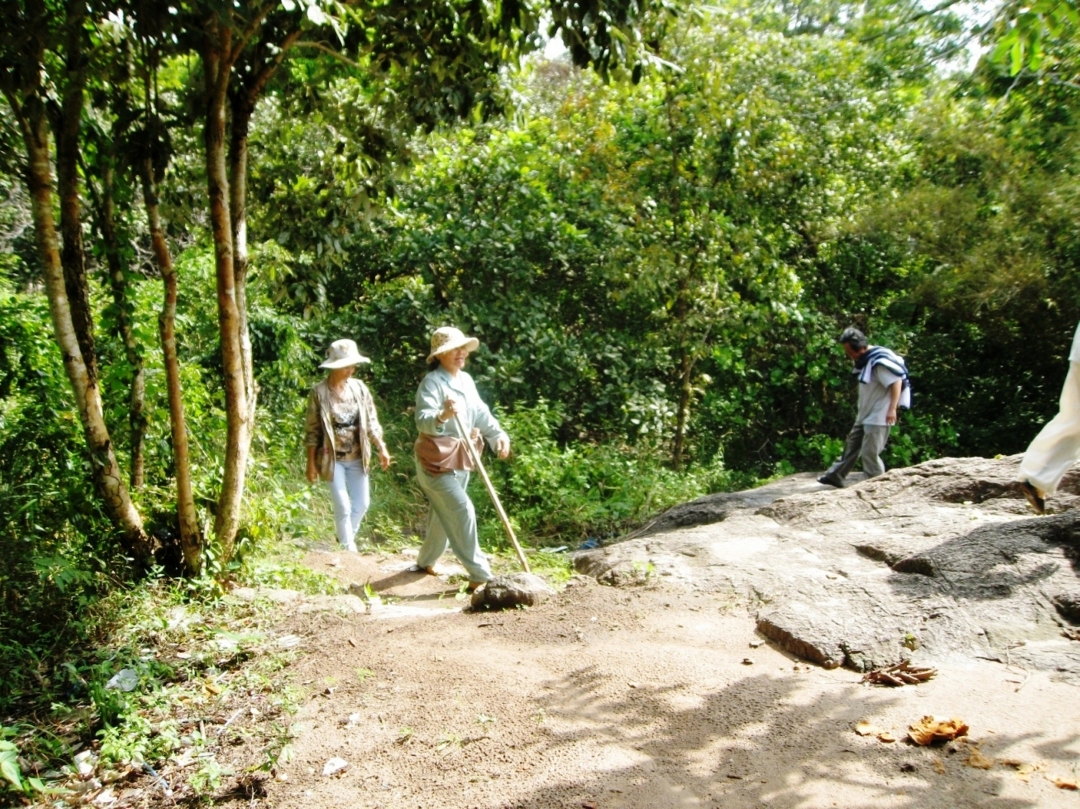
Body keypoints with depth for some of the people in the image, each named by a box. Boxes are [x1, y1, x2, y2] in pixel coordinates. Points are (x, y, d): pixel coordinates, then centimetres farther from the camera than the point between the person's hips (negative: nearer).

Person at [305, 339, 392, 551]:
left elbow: (371, 422, 4)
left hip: (357, 457, 4)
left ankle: (346, 539, 35)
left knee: (362, 504, 10)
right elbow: (312, 431, -7)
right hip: (333, 459, -4)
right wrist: (311, 463, -7)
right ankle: (348, 550, 15)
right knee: (343, 507, -3)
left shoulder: (359, 388, -1)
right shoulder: (319, 392, -12)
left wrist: (382, 449, -3)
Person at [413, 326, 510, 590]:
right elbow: (422, 420, -31)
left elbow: (481, 413, 11)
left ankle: (426, 561, 39)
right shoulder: (432, 382, -17)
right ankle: (480, 574, -5)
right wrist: (443, 415, -51)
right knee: (462, 511, -12)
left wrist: (498, 434, -5)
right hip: (437, 460, -9)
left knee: (444, 513, 19)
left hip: (460, 459, 9)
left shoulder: (466, 380, 9)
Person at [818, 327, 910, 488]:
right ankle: (835, 476, 27)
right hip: (865, 415, 10)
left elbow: (897, 382, -22)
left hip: (879, 417, -10)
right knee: (851, 445, 17)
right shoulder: (865, 360, 10)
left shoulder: (880, 360, -19)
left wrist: (892, 409, -26)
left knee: (869, 453, -8)